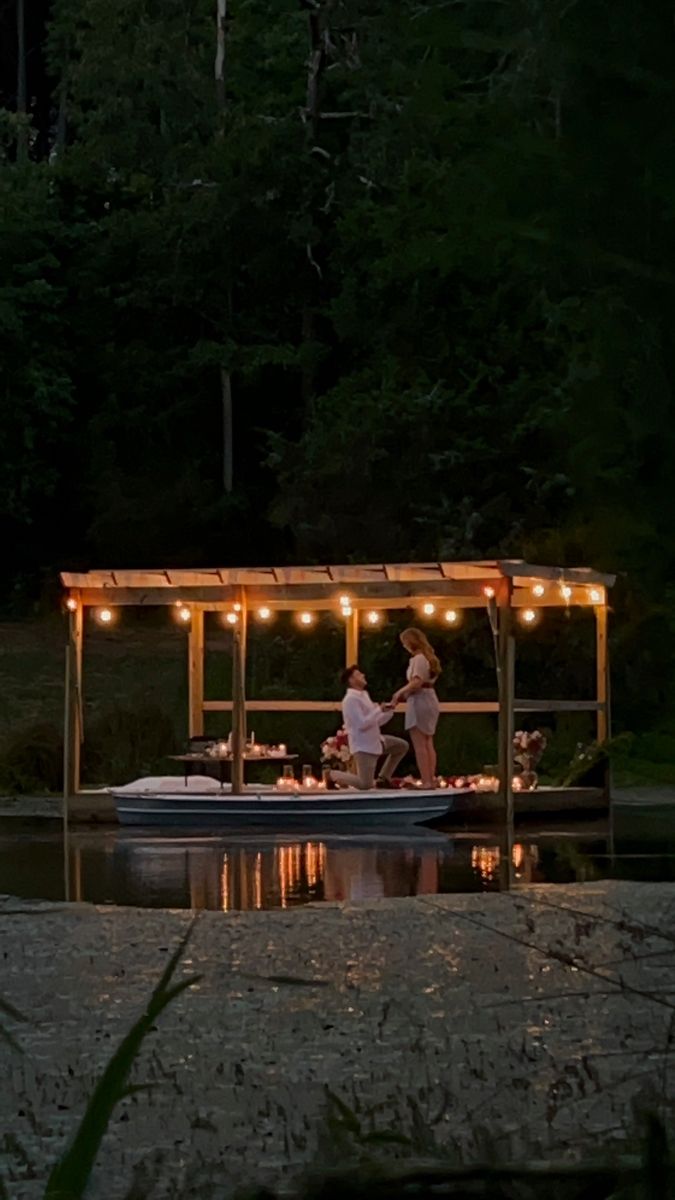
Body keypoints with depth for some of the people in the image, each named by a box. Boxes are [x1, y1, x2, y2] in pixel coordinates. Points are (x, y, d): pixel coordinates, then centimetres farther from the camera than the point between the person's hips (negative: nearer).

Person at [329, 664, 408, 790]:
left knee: (402, 745, 15)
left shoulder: (364, 696, 14)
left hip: (375, 741, 10)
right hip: (363, 746, -10)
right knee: (365, 785, -14)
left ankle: (383, 779, 17)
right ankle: (333, 776, 9)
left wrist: (389, 710, 2)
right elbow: (362, 724, -25)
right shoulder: (351, 699, -17)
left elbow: (377, 722, 16)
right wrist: (379, 710, -19)